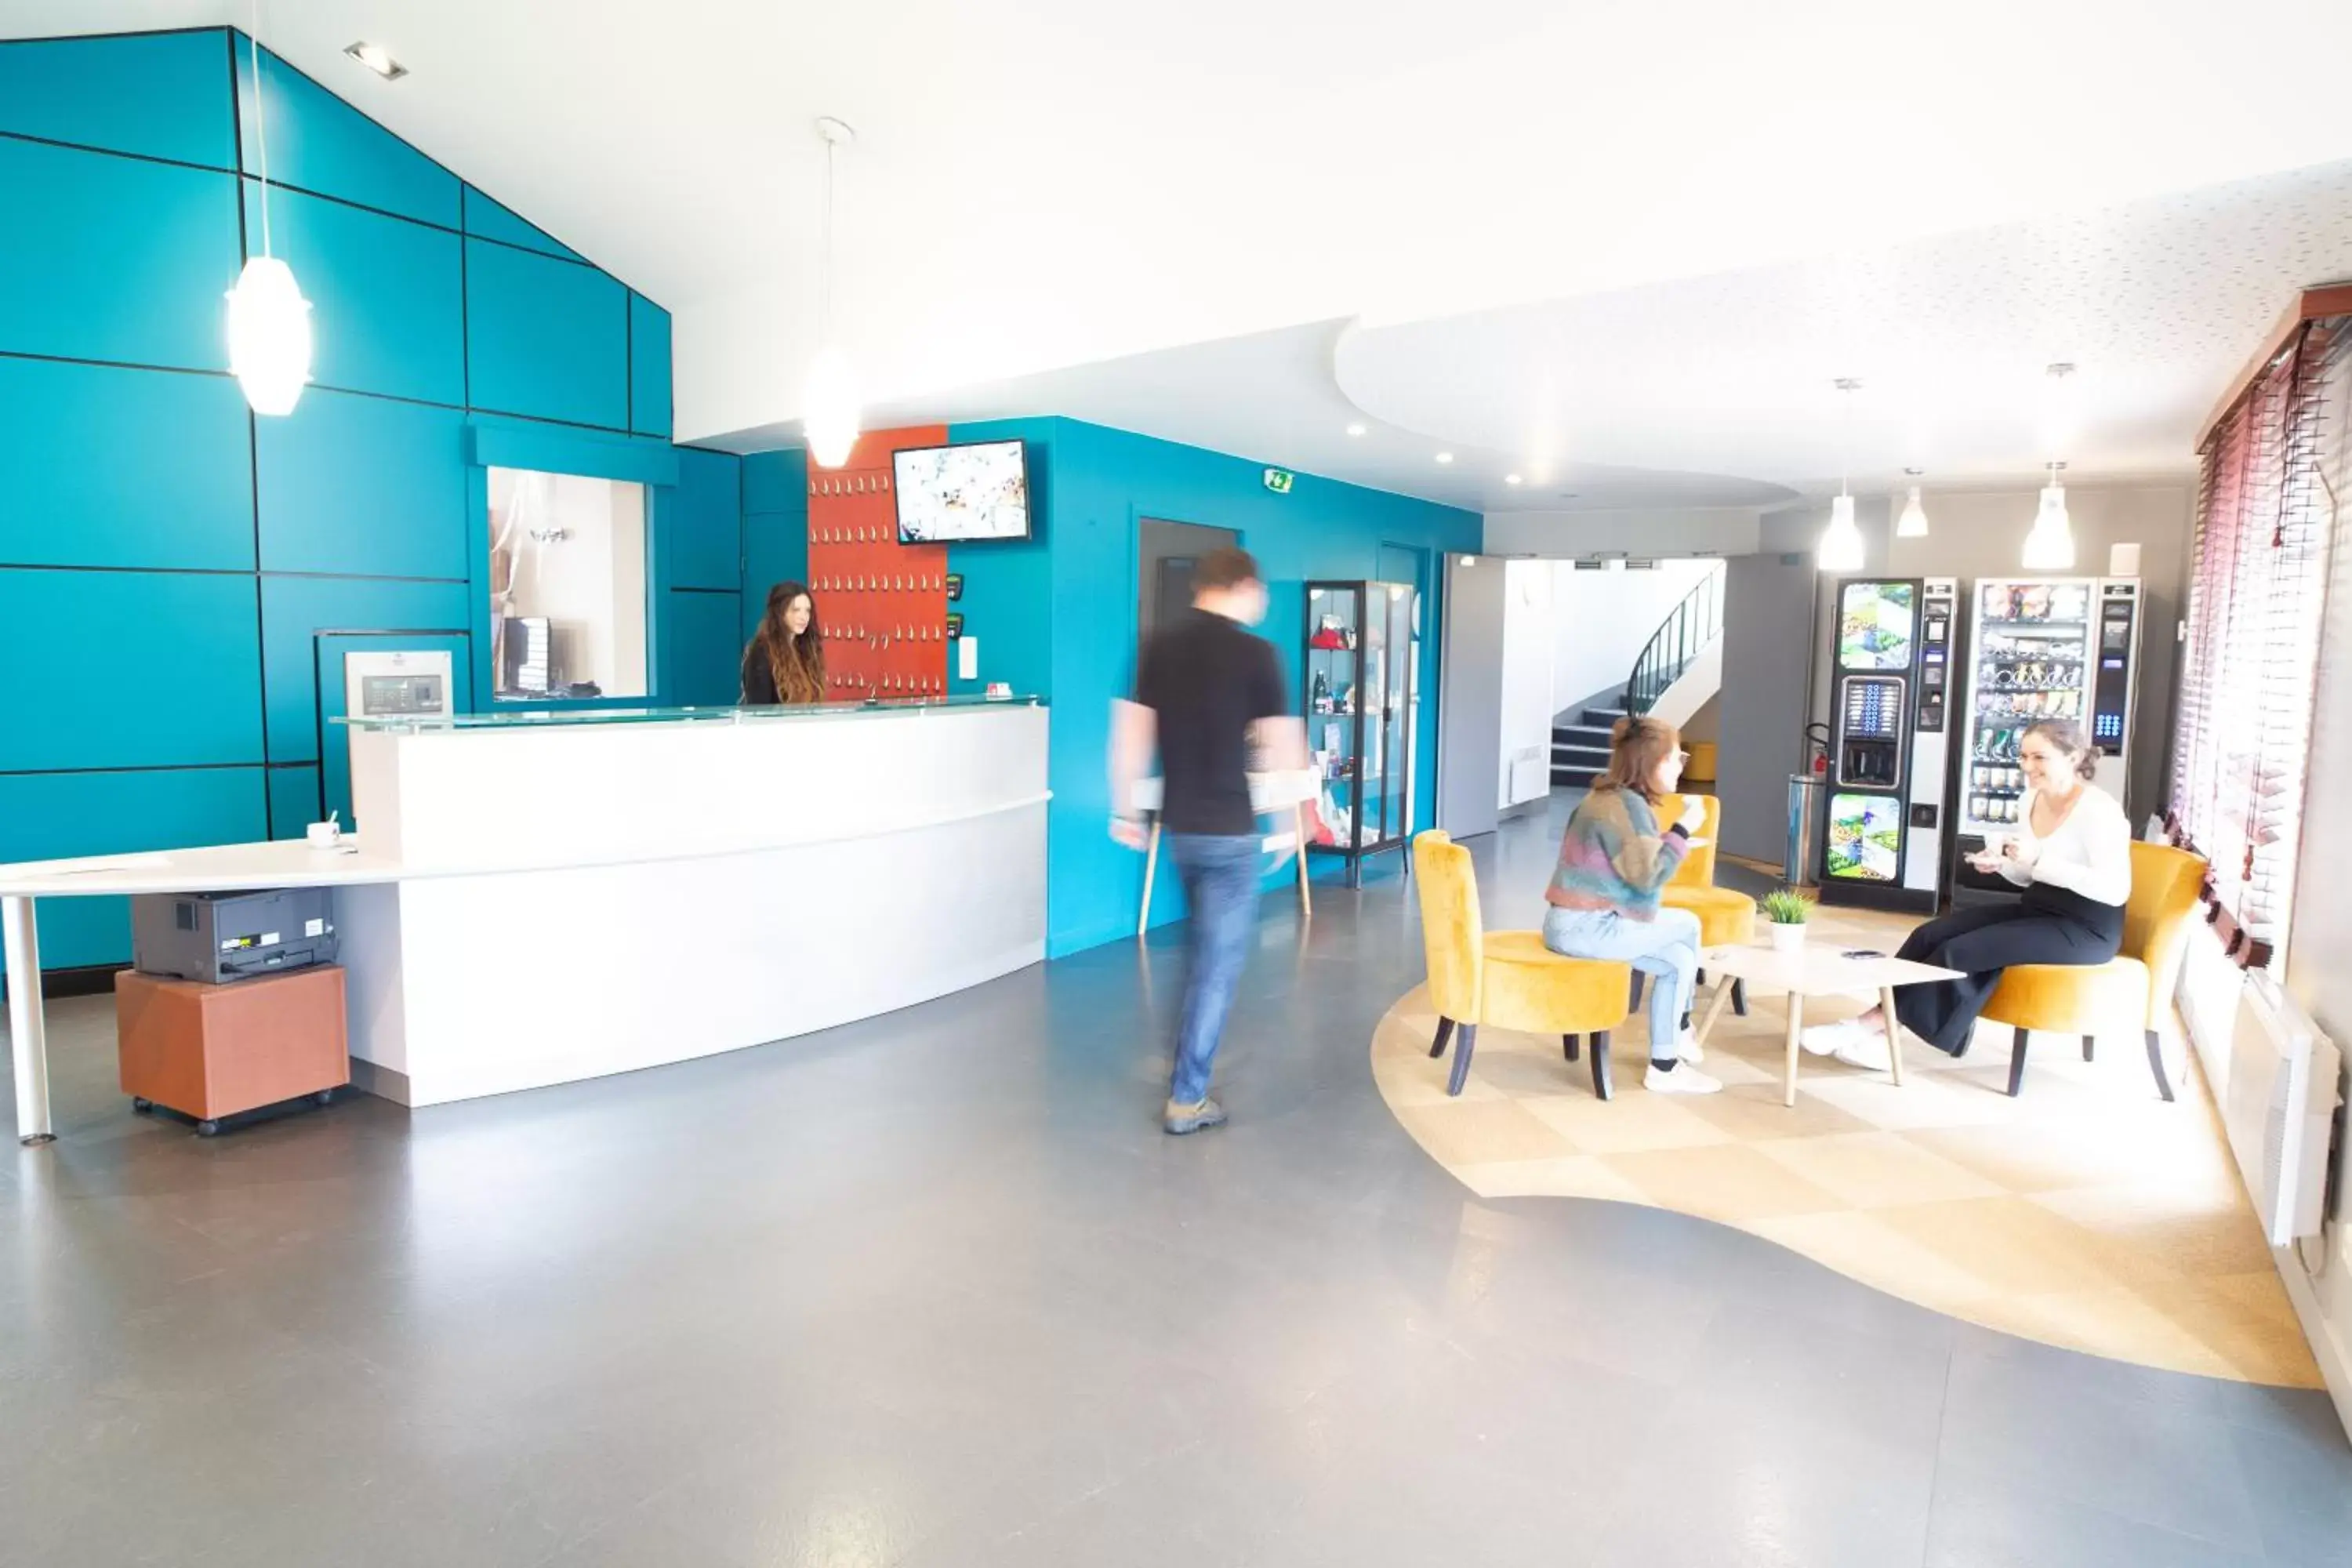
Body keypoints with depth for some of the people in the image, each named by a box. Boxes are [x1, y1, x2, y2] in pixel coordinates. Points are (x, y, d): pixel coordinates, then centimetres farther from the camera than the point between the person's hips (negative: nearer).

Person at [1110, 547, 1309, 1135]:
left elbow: (1130, 734, 4)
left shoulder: (1158, 646, 2)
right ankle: (1187, 1098, 8)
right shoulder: (1255, 653, -13)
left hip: (1177, 824, 6)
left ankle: (1188, 1057, 42)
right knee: (1219, 961, 3)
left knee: (1202, 946, 27)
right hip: (1229, 830, -6)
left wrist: (1123, 810, 13)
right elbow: (1284, 751, -12)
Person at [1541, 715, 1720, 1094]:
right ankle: (1680, 1031, 18)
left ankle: (1664, 1066, 17)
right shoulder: (1628, 805, -17)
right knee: (1688, 925, 1)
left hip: (1576, 923, 10)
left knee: (1678, 960, 10)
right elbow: (1648, 876, -20)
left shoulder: (1607, 797, 13)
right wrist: (1682, 829, -13)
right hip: (1586, 928, -10)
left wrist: (1672, 836, 13)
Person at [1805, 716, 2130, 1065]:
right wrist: (2002, 863, -5)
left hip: (2085, 928, -8)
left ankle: (1881, 1026, -12)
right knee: (1931, 935, -8)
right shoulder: (2032, 799, 7)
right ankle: (1880, 1020, -11)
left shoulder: (2099, 810, -18)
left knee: (1957, 953, -21)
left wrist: (2039, 860, -29)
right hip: (2037, 911, 8)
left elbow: (2115, 890, -26)